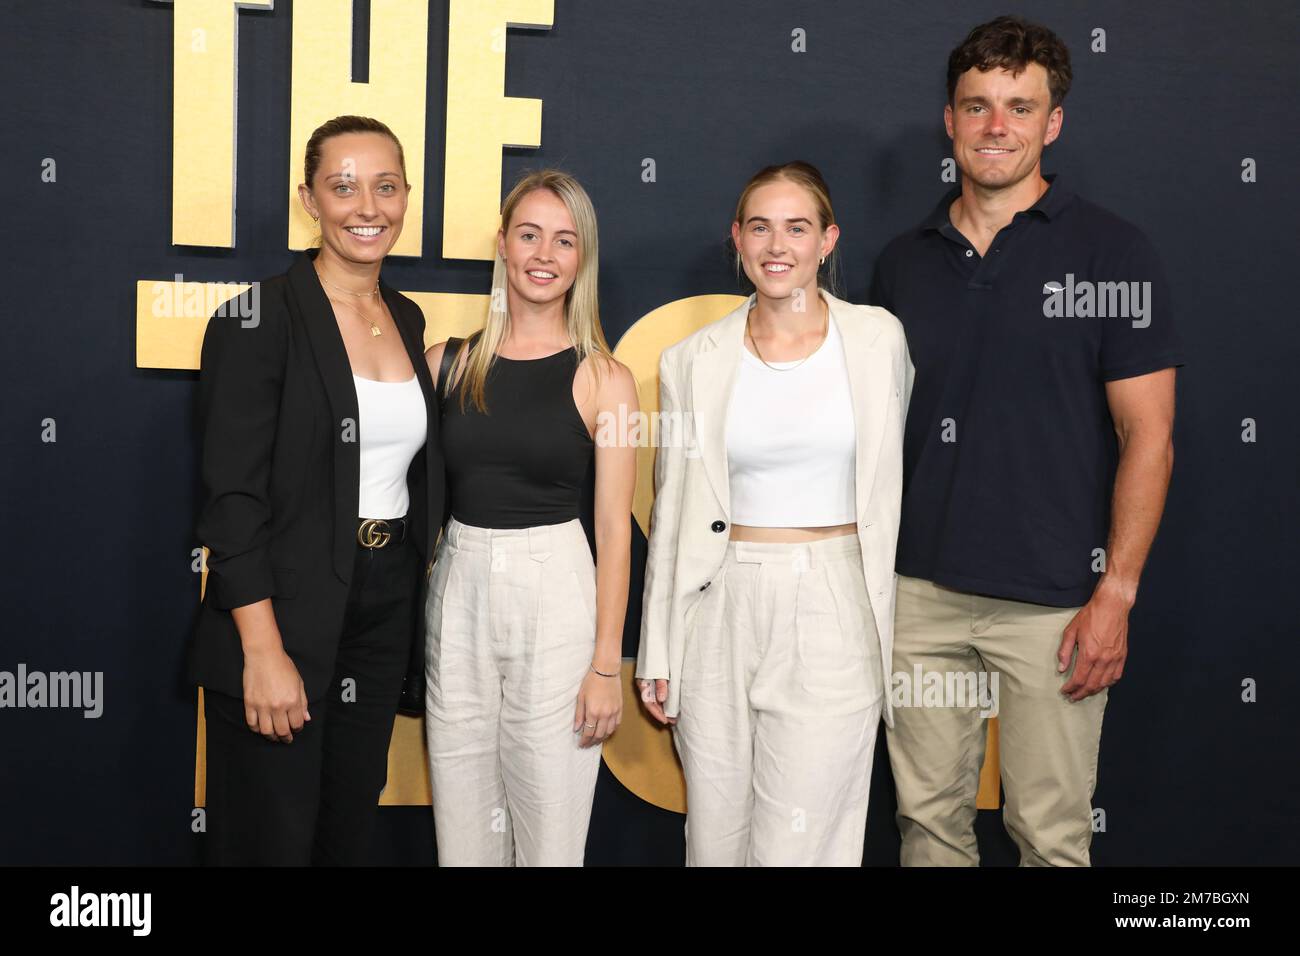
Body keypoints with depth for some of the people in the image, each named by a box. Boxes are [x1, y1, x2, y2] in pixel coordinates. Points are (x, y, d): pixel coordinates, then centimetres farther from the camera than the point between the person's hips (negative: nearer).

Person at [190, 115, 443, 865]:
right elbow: (233, 497, -15)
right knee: (272, 839, 4)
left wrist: (411, 595, 12)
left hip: (384, 618, 6)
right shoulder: (260, 319, -11)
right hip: (285, 622, -6)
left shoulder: (408, 319, 10)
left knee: (352, 832, 16)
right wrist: (264, 652, -20)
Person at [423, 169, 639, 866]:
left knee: (549, 831, 6)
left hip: (555, 598, -3)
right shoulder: (449, 362, 5)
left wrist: (606, 664, -7)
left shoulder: (603, 379, -3)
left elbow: (614, 528, -4)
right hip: (458, 593, 3)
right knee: (462, 828, 13)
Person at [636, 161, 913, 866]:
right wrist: (656, 653, 7)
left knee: (797, 847, 0)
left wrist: (891, 619, 11)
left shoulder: (878, 339, 1)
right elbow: (671, 515, 7)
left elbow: (889, 480, 12)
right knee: (715, 839, 11)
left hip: (834, 615, -1)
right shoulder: (692, 361, 3)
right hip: (722, 611, 2)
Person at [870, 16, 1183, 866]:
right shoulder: (904, 262, 8)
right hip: (921, 592, 4)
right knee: (930, 815, 13)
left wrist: (1117, 593, -12)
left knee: (1051, 832, 6)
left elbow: (1148, 436, -5)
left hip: (1054, 603, -3)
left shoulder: (1114, 253, -4)